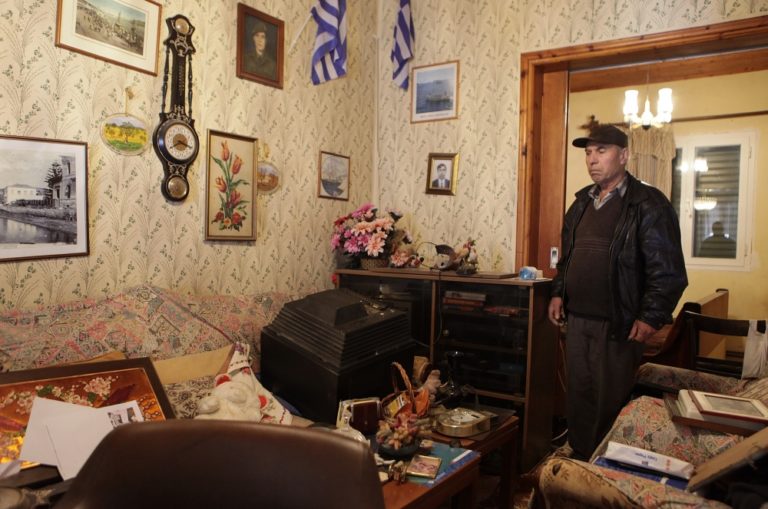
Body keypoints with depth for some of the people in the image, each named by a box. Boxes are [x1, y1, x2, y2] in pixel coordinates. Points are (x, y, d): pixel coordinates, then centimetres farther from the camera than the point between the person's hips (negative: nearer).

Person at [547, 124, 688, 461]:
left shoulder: (648, 204, -9)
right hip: (576, 319, 7)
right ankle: (579, 460, 30)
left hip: (618, 325, -6)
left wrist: (652, 317, -16)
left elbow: (668, 270, -12)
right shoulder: (581, 203, 13)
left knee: (611, 403, 3)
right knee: (578, 396, 15)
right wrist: (558, 293, 12)